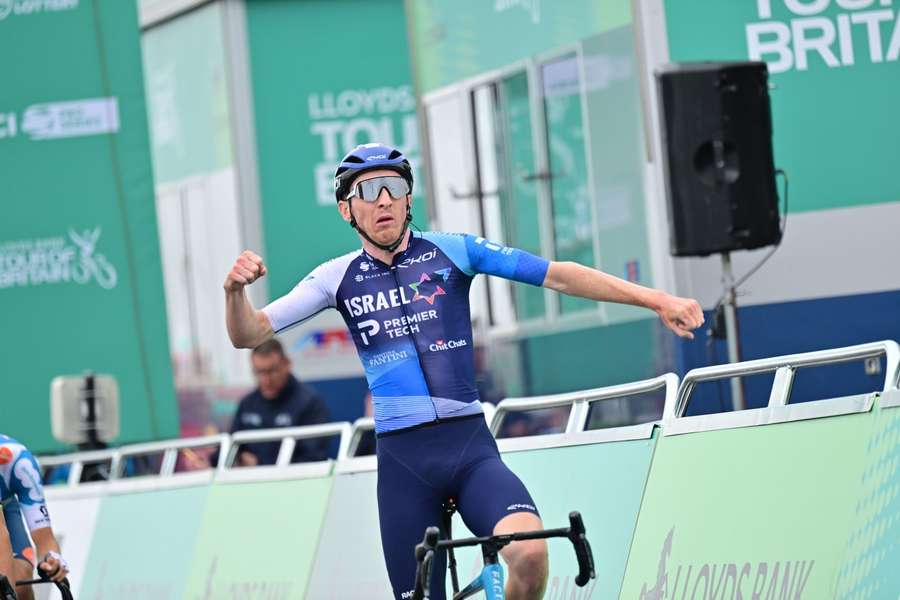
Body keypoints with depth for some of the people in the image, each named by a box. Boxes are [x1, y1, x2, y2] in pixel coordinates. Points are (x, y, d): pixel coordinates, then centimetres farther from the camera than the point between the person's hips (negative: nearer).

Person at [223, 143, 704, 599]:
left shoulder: (450, 251, 3)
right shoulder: (339, 278, 6)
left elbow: (559, 276, -3)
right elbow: (248, 335, 3)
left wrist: (656, 300, -10)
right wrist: (235, 290, -19)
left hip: (470, 447, -1)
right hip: (403, 459, 1)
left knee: (529, 553, -27)